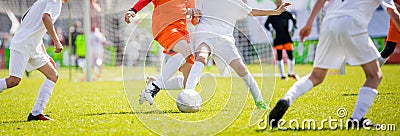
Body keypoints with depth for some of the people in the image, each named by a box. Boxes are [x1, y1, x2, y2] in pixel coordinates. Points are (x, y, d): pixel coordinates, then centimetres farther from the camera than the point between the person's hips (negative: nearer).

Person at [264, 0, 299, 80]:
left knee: (290, 55, -2)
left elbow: (294, 20, 17)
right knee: (279, 57, -1)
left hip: (287, 37, 1)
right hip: (278, 38, -1)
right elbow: (266, 24, 7)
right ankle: (282, 75, 6)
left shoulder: (286, 13, 7)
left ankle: (291, 73, 17)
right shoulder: (272, 15, 5)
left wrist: (293, 28, 4)